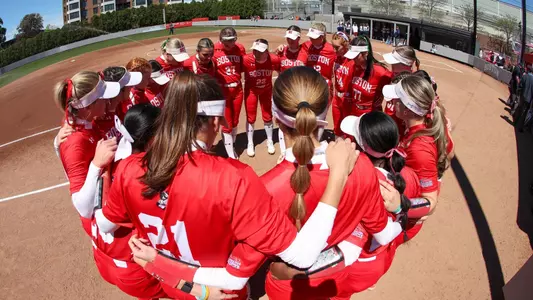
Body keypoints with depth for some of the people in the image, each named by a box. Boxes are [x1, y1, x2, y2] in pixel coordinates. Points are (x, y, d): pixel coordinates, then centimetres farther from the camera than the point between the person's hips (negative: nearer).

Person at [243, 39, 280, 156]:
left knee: (267, 116, 13)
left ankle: (270, 142, 34)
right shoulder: (246, 59, -32)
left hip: (266, 90, 1)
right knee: (250, 118, 8)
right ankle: (250, 144, 26)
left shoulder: (274, 59, -27)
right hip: (251, 90, -1)